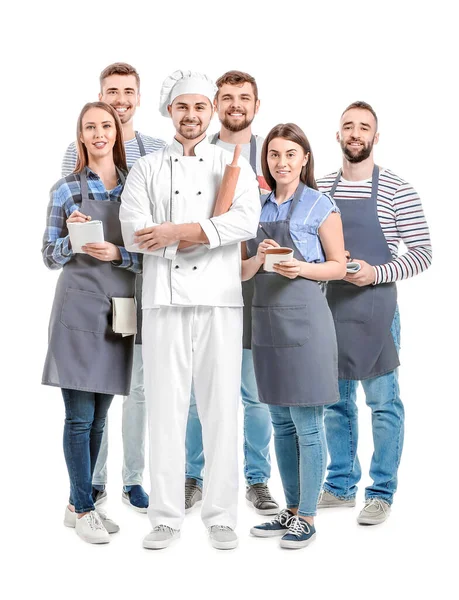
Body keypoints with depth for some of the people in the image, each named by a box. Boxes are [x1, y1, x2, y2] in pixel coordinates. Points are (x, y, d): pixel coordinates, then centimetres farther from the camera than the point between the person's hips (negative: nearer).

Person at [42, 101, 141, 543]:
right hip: (79, 305, -3)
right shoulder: (66, 189, 2)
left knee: (99, 416, 10)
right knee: (80, 416, -3)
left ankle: (78, 504, 23)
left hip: (120, 308, 4)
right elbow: (49, 257, 4)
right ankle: (83, 509, 10)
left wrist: (118, 254, -11)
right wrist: (73, 240, -15)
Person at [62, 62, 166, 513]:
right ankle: (93, 480, 17)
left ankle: (133, 480, 18)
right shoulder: (78, 151, 6)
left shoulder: (157, 152, 8)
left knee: (139, 383, 6)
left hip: (143, 277, 1)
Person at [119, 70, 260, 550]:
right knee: (165, 407, 2)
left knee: (220, 407, 2)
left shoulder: (234, 165, 11)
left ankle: (220, 516, 13)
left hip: (219, 299, 0)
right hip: (164, 299, 0)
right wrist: (208, 232, -10)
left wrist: (177, 231, -16)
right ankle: (166, 517, 11)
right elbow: (134, 233, -4)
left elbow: (246, 222, -8)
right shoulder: (146, 169, 12)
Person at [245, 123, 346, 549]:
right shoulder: (259, 206, 12)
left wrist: (302, 268, -19)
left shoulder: (320, 205, -2)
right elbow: (243, 271, 12)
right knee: (281, 422, 12)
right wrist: (260, 258, -9)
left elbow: (338, 266, -2)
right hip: (266, 317, 6)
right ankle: (290, 511, 23)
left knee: (307, 424, -1)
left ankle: (307, 518, 10)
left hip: (304, 318, -6)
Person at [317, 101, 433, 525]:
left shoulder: (396, 190, -6)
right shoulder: (321, 189, 8)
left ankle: (382, 492, 15)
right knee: (336, 401, 13)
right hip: (329, 307, 5)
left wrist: (376, 273, -19)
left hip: (375, 307, -4)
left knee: (383, 402, 3)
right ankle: (341, 485, 26)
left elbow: (422, 253, -7)